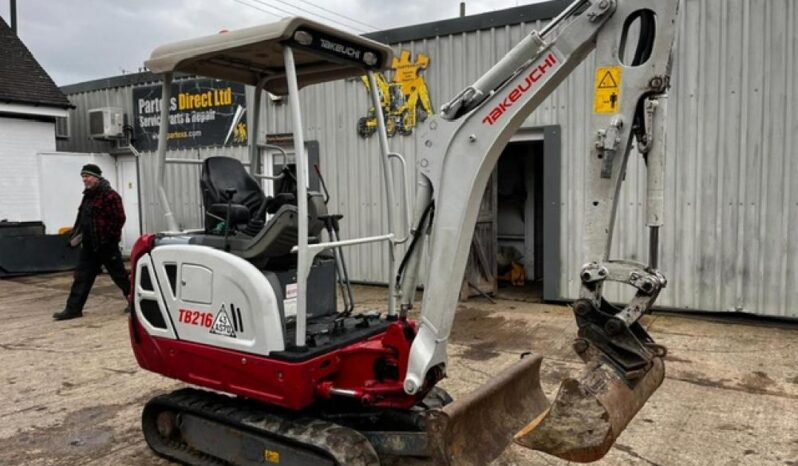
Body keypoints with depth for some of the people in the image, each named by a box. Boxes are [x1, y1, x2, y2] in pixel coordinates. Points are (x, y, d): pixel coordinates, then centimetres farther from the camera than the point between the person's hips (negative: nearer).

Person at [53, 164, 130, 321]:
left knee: (120, 275, 2)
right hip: (89, 245, 9)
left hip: (106, 245, -8)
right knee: (82, 277, 7)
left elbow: (119, 219, -20)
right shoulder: (88, 196, 15)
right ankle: (73, 308, 11)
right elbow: (82, 219, 23)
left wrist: (107, 237, -20)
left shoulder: (110, 195, -15)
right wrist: (75, 235, 12)